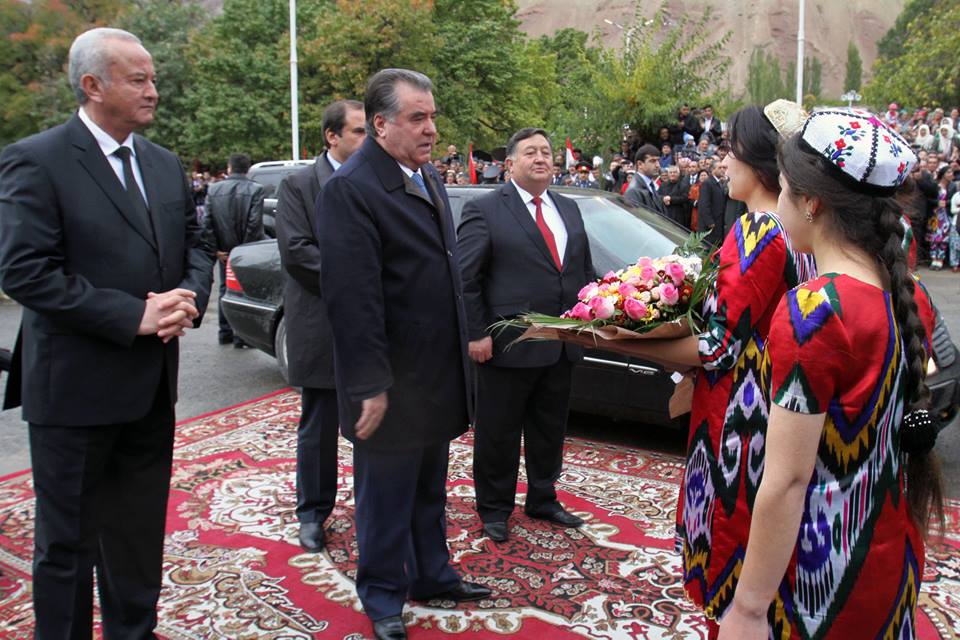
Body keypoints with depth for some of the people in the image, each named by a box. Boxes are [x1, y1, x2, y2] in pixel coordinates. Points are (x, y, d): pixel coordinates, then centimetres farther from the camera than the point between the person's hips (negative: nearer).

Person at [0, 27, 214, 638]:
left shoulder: (166, 165, 9)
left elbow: (196, 246, 12)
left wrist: (188, 299, -10)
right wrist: (134, 314, -22)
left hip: (152, 385, 6)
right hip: (75, 387, -6)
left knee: (140, 534, 19)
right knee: (67, 541, 11)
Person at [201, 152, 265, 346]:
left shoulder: (213, 189, 1)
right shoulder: (255, 190, -11)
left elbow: (207, 222, -3)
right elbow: (255, 223, -18)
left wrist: (215, 248, 1)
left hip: (224, 251, 4)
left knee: (225, 289, 17)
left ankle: (225, 332, 23)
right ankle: (241, 335, 5)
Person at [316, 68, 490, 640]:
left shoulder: (429, 177, 10)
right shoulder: (351, 189, -19)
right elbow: (353, 296, -23)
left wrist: (462, 344, 16)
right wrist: (371, 386, -23)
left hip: (437, 374, 8)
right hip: (392, 383, -8)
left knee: (430, 490, 22)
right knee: (387, 497, 10)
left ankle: (433, 575, 41)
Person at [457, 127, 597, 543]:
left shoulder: (569, 209, 13)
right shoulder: (485, 211, -7)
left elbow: (585, 270, 18)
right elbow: (465, 277, -10)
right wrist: (476, 333, -14)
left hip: (561, 347, 6)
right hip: (508, 346, -6)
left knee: (550, 431, 18)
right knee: (498, 434, 8)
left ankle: (542, 500, 36)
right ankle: (494, 509, 25)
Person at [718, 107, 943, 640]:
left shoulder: (813, 311, -24)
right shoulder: (912, 299, 0)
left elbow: (787, 480, -24)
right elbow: (904, 427, 11)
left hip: (821, 574, -7)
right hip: (895, 555, 7)